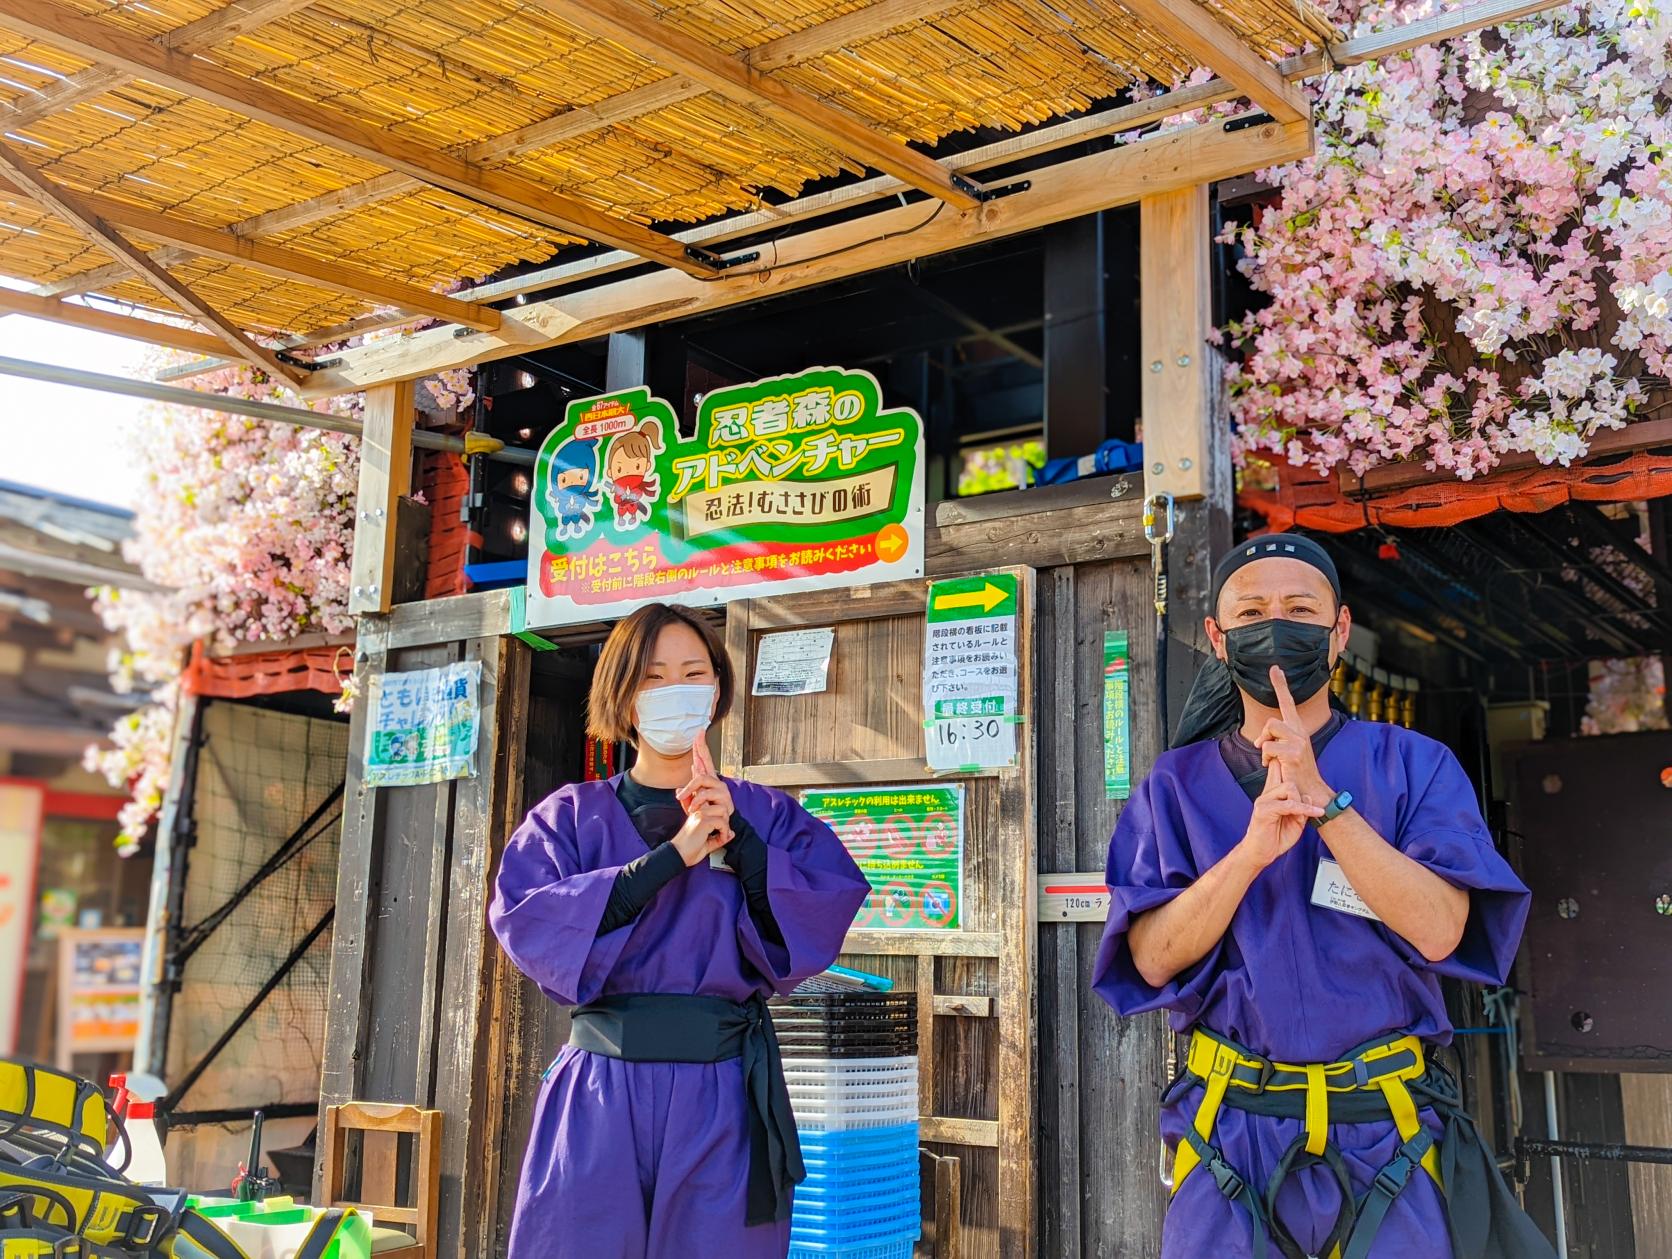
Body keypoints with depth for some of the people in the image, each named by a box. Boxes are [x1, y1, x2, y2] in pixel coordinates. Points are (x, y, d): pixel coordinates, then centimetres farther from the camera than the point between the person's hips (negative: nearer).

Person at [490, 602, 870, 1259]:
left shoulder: (768, 814, 7)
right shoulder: (572, 815, 5)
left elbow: (828, 915, -6)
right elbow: (522, 920, -12)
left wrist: (737, 840, -18)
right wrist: (670, 857, -17)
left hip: (725, 1099, 0)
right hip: (599, 1098, 0)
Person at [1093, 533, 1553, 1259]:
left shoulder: (1415, 767, 0)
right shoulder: (1177, 786, 2)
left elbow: (1439, 930, -14)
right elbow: (1152, 958, -8)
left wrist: (1323, 801, -22)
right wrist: (1251, 849, -23)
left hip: (1384, 1128, 0)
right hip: (1228, 1129, 1)